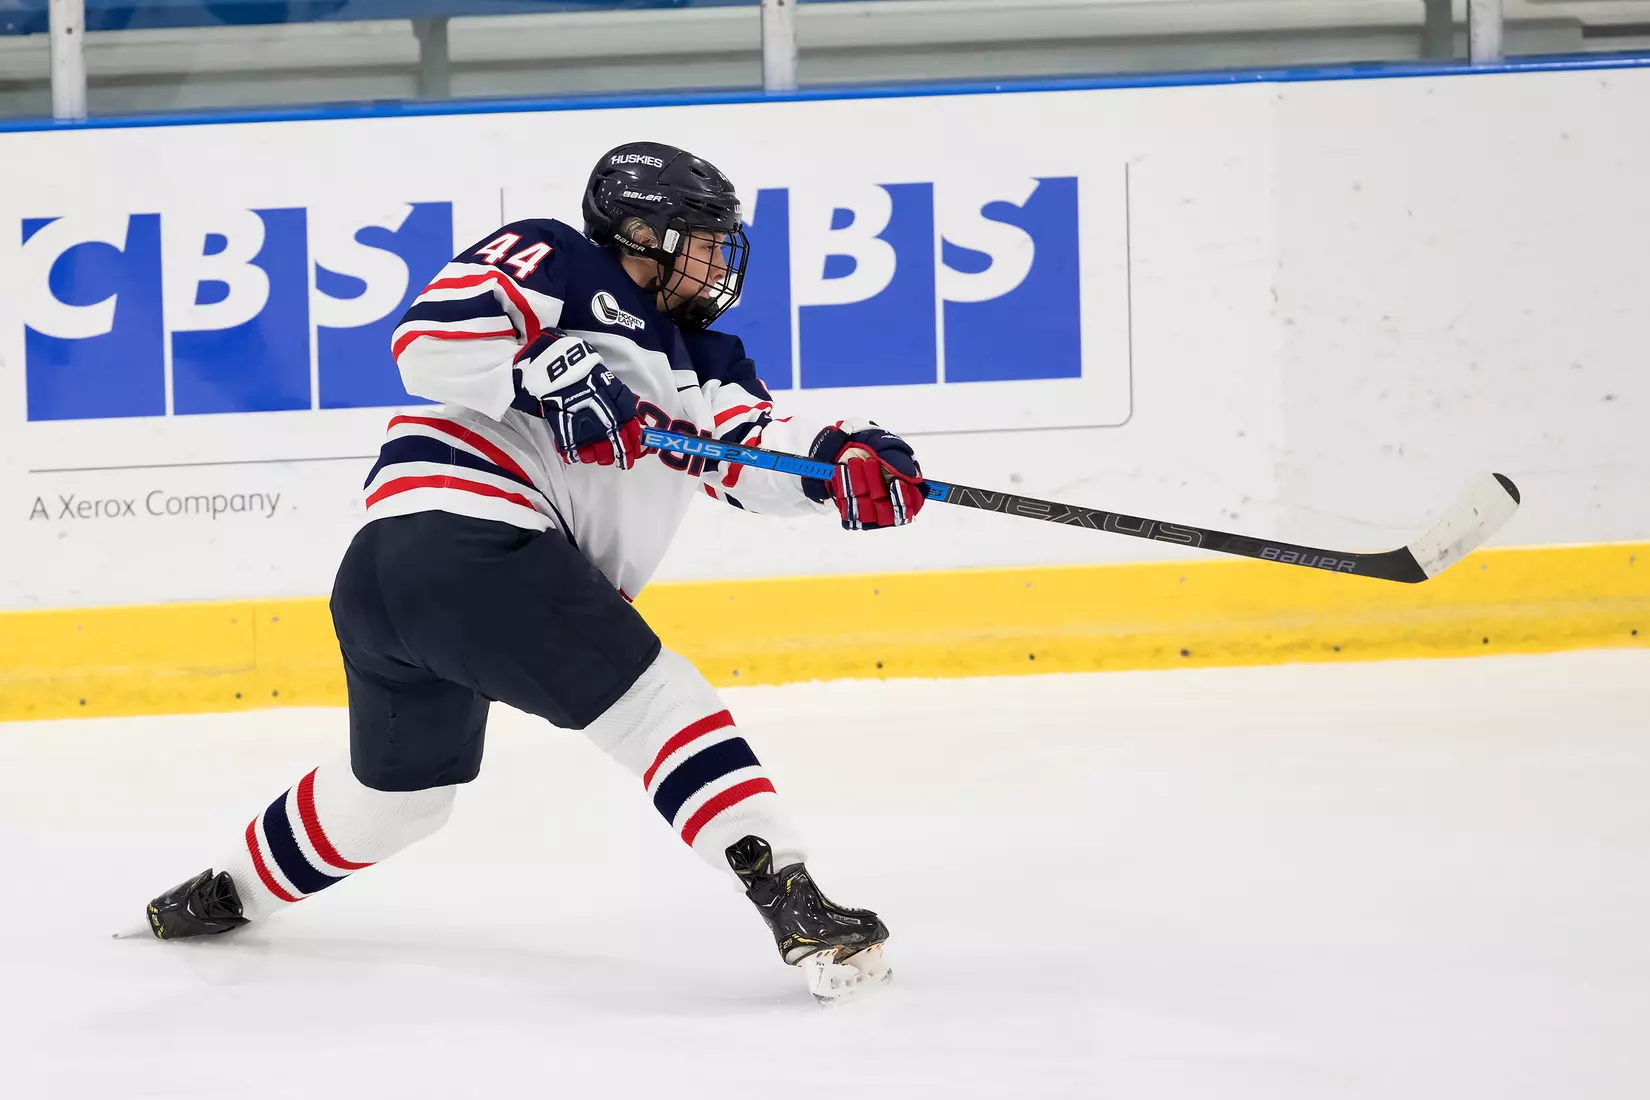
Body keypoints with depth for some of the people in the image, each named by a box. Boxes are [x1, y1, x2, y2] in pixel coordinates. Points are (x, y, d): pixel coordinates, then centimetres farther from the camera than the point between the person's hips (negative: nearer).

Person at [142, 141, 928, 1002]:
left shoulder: (697, 363, 23)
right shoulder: (556, 267, 2)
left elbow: (761, 463, 6)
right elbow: (430, 340, -12)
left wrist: (845, 463, -12)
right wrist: (552, 377, -17)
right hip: (464, 535, -10)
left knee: (400, 791, 27)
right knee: (659, 705, -13)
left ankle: (226, 894, 45)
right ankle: (792, 902, -22)